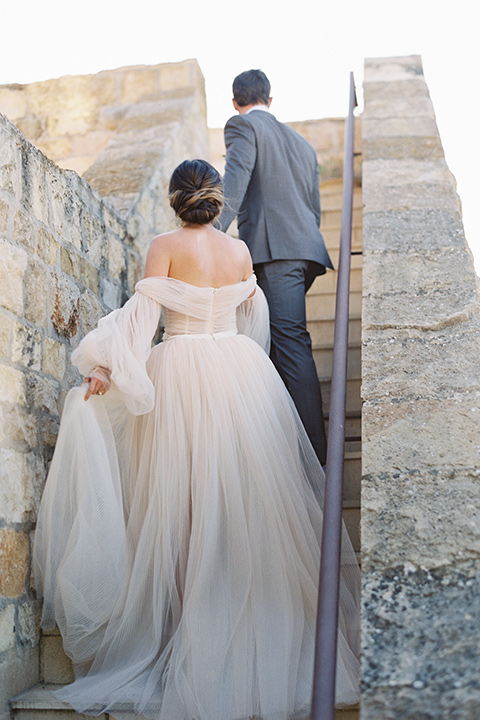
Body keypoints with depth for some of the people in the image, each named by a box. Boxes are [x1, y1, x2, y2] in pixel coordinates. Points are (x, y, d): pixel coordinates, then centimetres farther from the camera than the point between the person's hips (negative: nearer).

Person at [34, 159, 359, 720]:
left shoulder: (166, 246, -3)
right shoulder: (240, 249, 8)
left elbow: (143, 311, -11)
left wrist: (106, 366, -8)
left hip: (182, 373, -3)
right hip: (241, 370, 4)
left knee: (187, 502, 4)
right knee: (249, 502, 9)